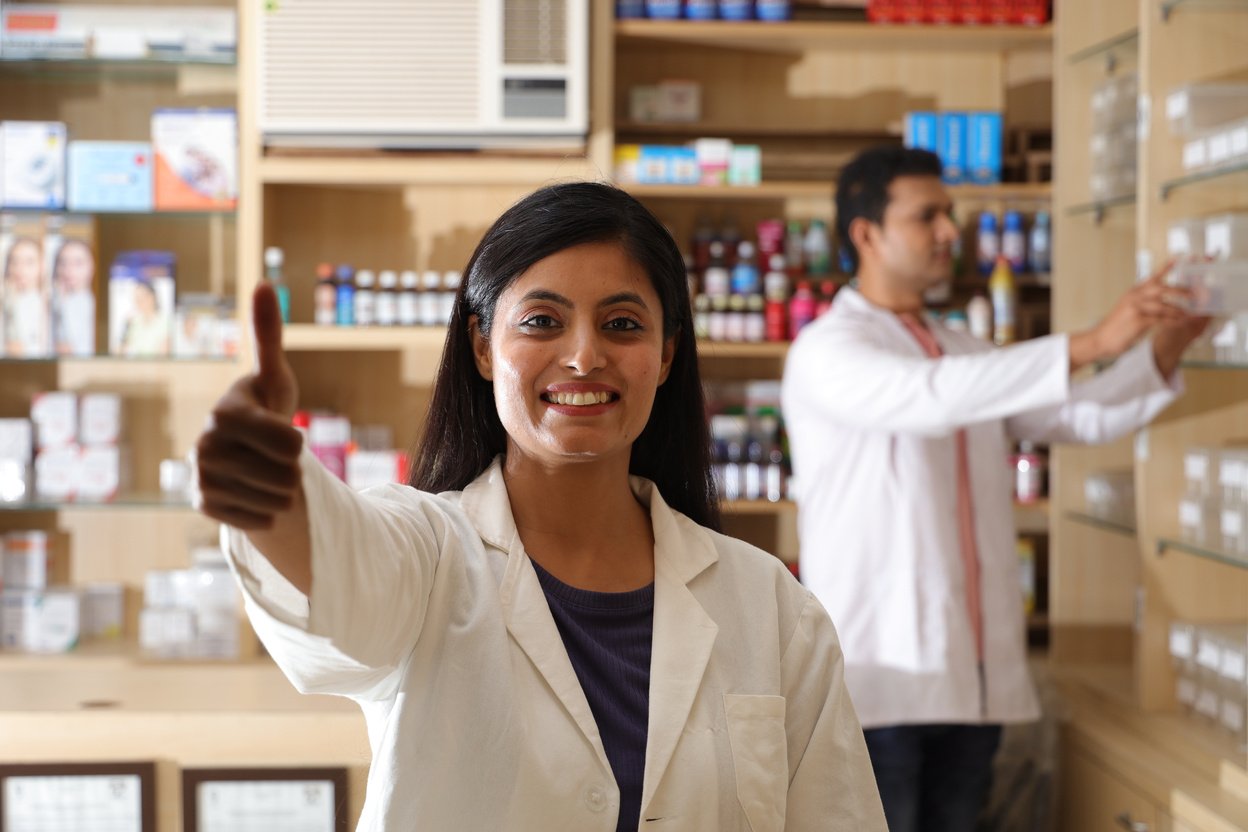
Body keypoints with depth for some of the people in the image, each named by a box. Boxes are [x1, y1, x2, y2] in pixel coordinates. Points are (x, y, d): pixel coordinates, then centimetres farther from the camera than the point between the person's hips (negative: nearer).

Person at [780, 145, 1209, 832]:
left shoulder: (966, 354, 19)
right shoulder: (827, 350, -6)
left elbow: (1083, 418, 11)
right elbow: (932, 397, -25)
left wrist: (1162, 350, -7)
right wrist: (1088, 344, -28)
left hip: (976, 672, 7)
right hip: (880, 673, -7)